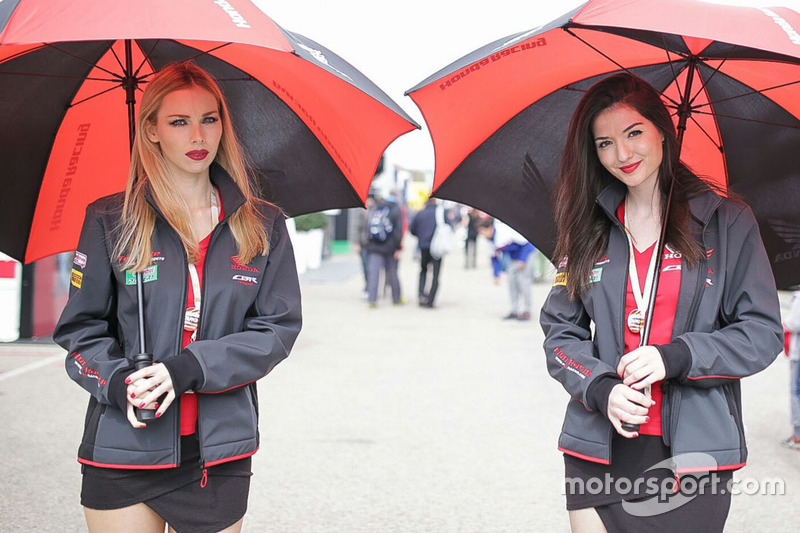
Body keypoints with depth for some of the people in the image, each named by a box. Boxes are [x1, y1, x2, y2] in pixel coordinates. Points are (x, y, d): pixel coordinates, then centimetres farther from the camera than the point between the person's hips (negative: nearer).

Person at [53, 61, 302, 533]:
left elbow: (280, 327, 0)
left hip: (219, 452, 1)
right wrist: (117, 382, -17)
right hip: (123, 452, -1)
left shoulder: (263, 226, 6)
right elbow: (82, 327, 4)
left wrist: (187, 369, -14)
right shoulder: (110, 220, 3)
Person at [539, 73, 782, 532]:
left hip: (694, 451, -2)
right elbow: (560, 330, 7)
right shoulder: (589, 231, 8)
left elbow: (764, 333, -2)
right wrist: (601, 389, -11)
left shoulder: (728, 222, 0)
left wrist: (676, 357, -17)